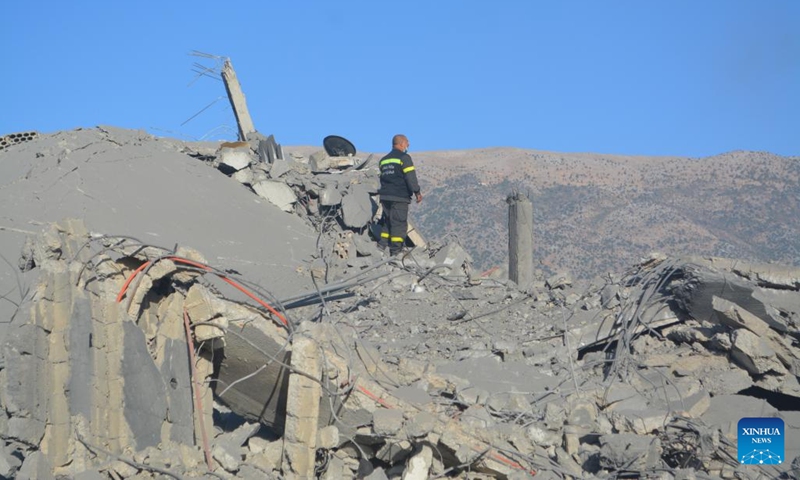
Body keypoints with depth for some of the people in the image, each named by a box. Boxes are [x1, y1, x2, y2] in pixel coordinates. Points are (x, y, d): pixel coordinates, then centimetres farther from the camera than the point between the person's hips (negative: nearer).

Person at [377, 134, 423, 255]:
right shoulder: (404, 158, -6)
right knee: (399, 223, -5)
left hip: (385, 196, 7)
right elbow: (411, 177, -12)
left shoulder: (384, 160, 17)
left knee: (387, 222, 16)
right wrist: (417, 192, -8)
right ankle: (395, 252, -7)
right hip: (399, 197, -7)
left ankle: (382, 246, 11)